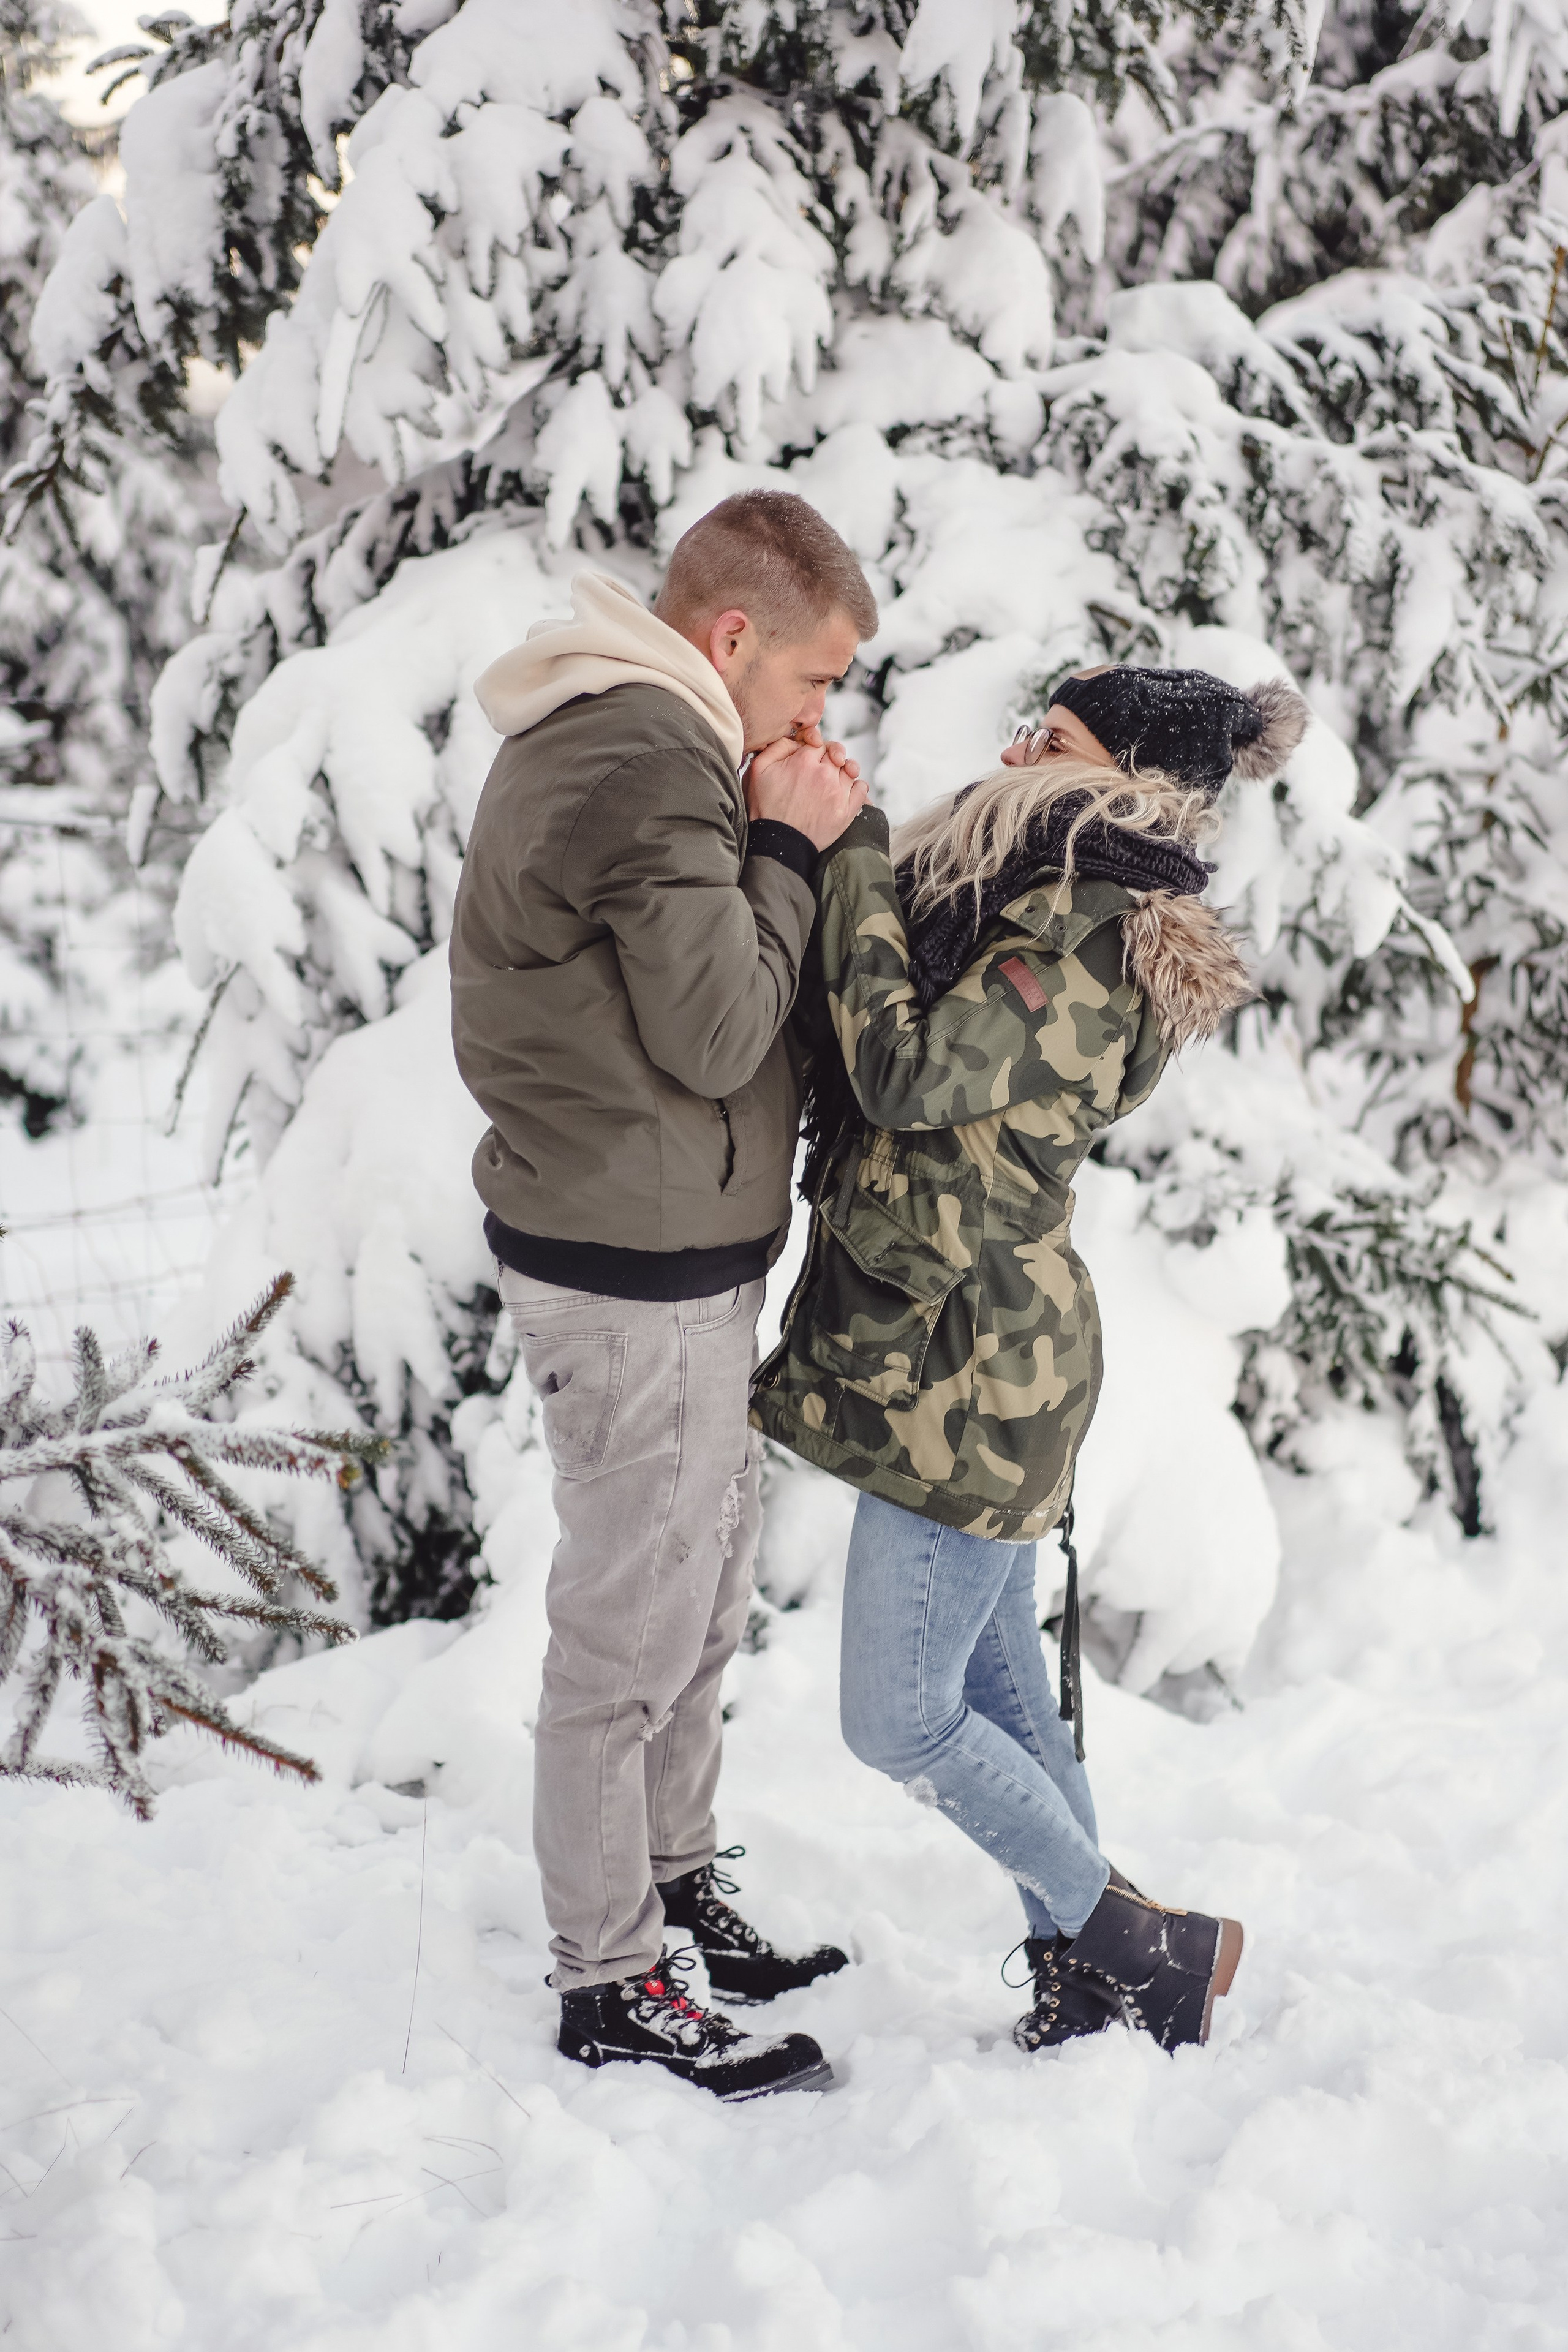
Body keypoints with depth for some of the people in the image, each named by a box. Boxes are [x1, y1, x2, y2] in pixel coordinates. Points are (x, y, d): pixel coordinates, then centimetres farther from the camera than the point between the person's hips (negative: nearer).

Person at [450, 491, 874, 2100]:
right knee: (630, 1631, 1)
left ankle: (673, 1888, 36)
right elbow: (718, 1033, -22)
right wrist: (788, 849, -12)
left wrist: (785, 843, 4)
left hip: (674, 1257, 11)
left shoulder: (609, 740, 14)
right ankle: (609, 1982, 15)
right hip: (633, 1272, -11)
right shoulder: (646, 758, -21)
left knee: (706, 1587, 21)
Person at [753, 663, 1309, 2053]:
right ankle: (1088, 1976, 30)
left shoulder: (1087, 944, -20)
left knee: (900, 1720, -2)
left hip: (973, 1367, -10)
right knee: (997, 1681, 17)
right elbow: (870, 1050, 14)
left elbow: (909, 1071, -31)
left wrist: (852, 853, -24)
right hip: (960, 1350, 10)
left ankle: (1146, 1948, 13)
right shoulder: (1025, 901, 10)